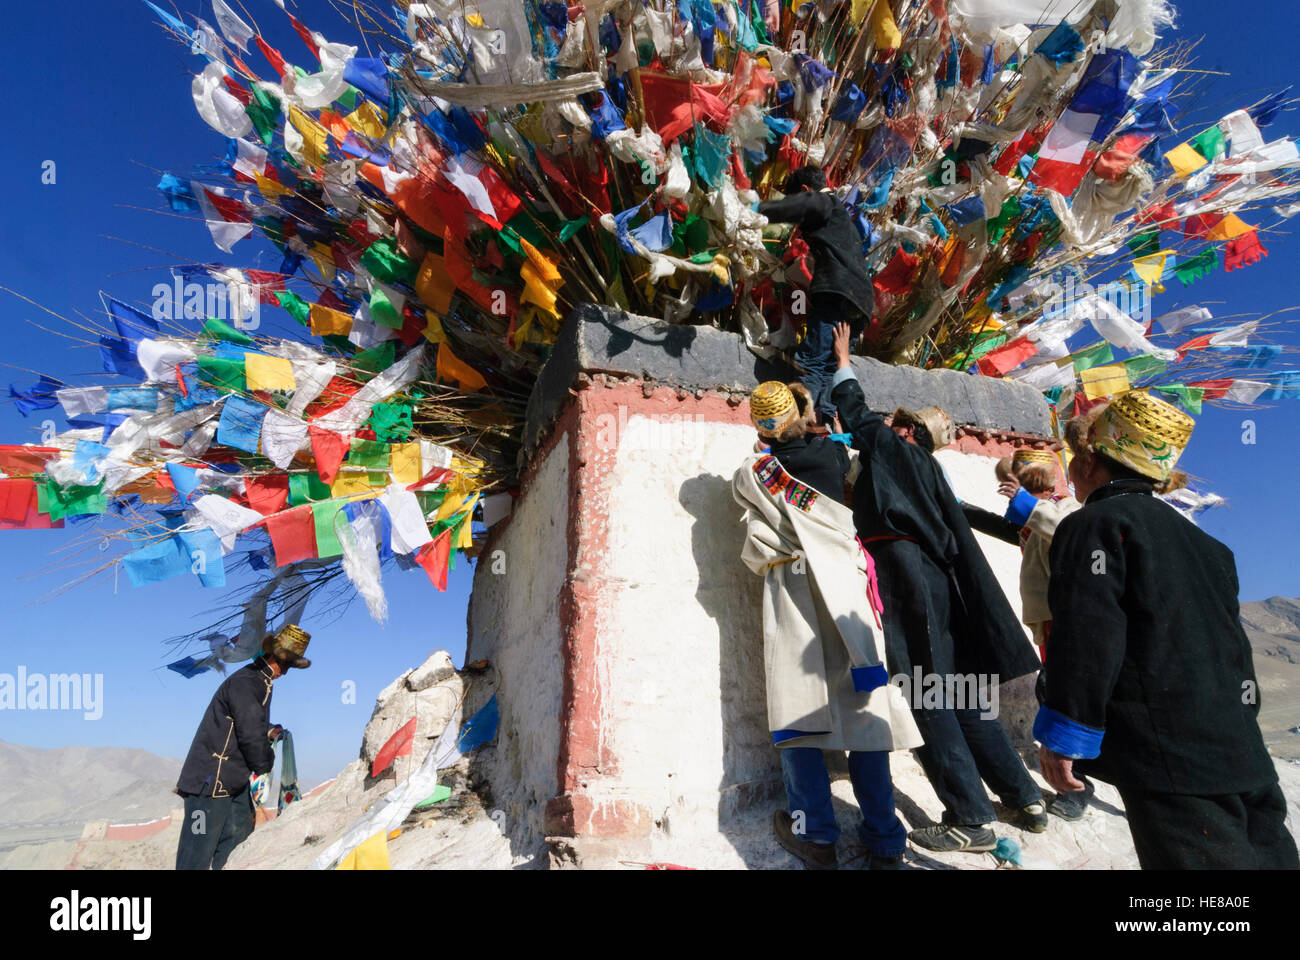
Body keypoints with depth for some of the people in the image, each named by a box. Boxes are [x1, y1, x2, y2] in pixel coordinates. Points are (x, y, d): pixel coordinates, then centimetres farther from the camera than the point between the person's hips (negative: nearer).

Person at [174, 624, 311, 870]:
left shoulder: (260, 681, 14)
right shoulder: (245, 683, -19)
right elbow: (250, 735, -21)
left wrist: (269, 732, 7)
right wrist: (265, 765, -6)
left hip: (235, 780, 10)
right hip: (211, 779, -10)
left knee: (238, 836, 12)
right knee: (199, 852, -4)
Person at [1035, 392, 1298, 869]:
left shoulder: (1093, 525, -8)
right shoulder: (1202, 541, 20)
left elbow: (1087, 638, -19)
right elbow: (1235, 646, 23)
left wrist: (1062, 733, -15)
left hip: (1168, 759, -9)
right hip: (1242, 753, 9)